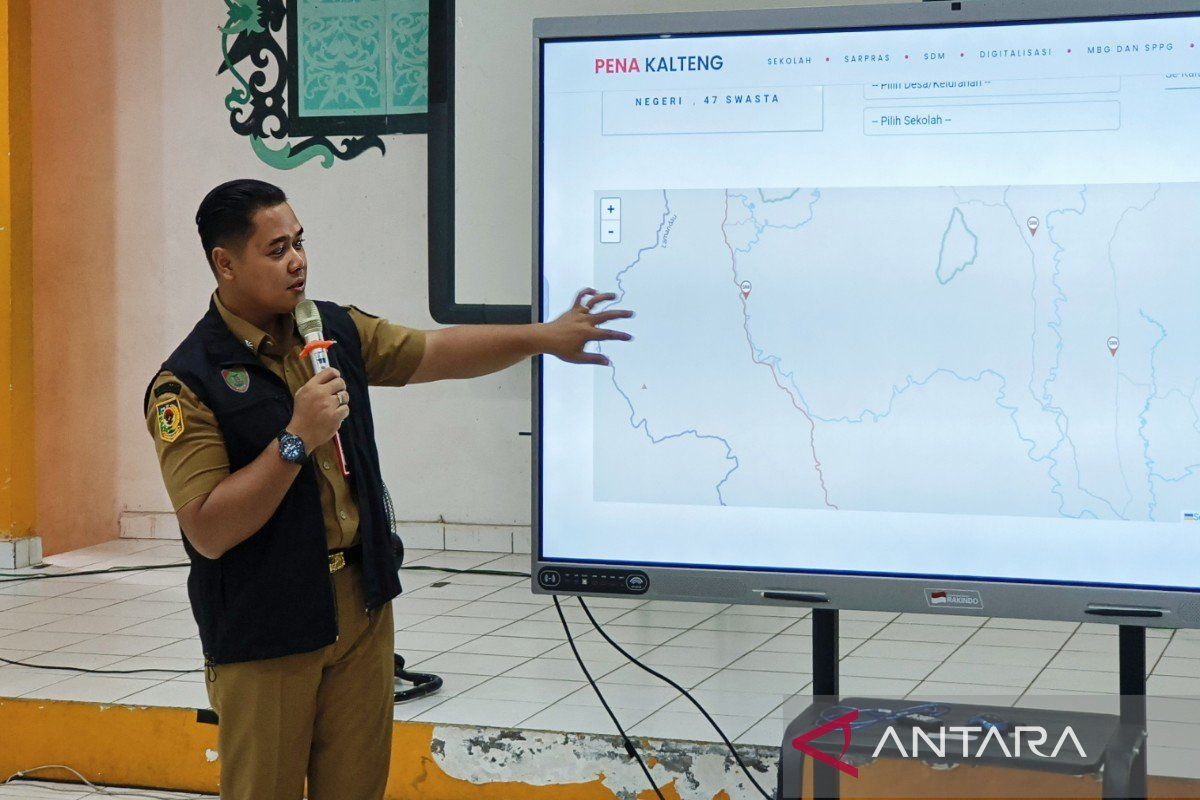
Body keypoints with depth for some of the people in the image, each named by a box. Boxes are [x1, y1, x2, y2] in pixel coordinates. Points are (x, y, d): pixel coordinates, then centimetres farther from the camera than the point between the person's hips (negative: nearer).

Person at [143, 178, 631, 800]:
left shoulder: (336, 329, 5)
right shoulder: (187, 383, -16)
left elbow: (437, 353, 13)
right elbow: (208, 533, -21)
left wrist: (545, 337, 4)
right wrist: (298, 439, -24)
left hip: (361, 607, 6)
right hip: (264, 630, -6)